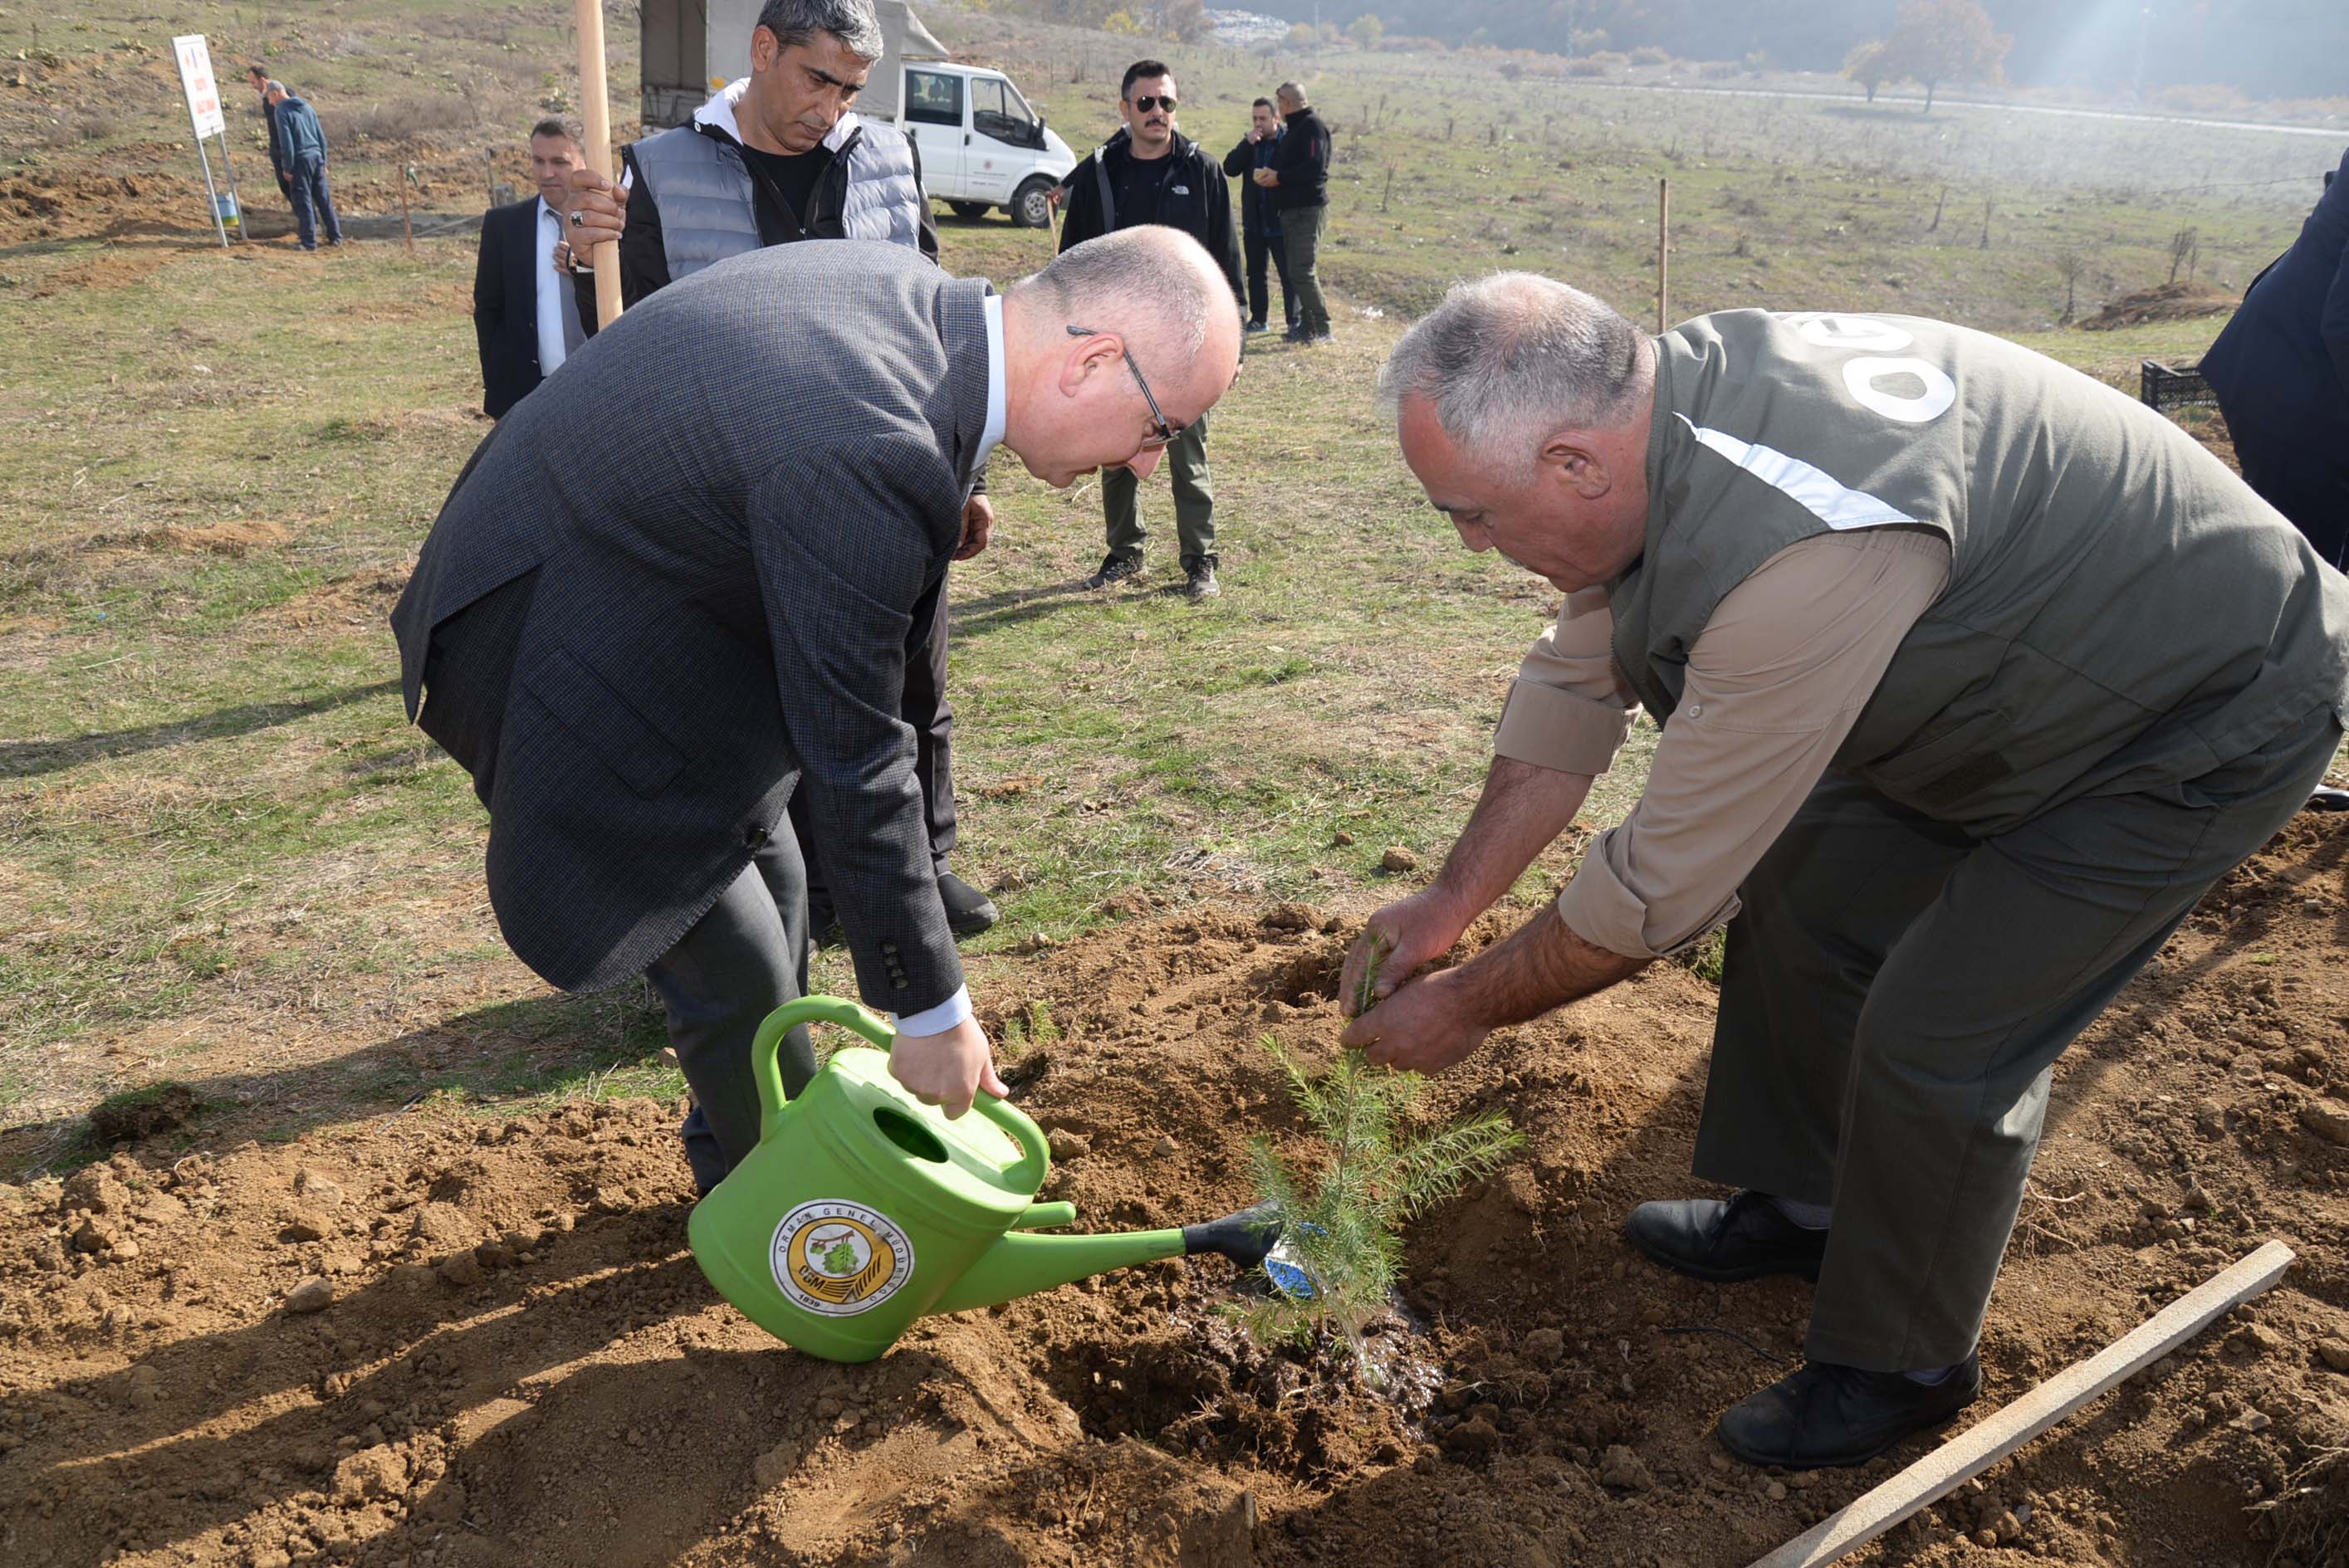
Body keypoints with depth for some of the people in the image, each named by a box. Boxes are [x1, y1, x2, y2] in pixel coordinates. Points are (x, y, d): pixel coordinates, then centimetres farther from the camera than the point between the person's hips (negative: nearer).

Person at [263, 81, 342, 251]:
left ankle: (309, 242, -2)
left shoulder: (281, 111, -7)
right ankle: (335, 236, 15)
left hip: (300, 160, -6)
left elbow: (286, 142, -13)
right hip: (316, 156, 6)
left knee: (303, 201, -2)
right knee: (324, 198, 11)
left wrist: (287, 168, -7)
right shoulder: (306, 107, 13)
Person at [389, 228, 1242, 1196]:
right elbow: (853, 764, -28)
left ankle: (761, 1143, 39)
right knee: (735, 957, -2)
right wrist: (932, 1012, -17)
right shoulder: (866, 460, -36)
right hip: (552, 643, -9)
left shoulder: (915, 290, -8)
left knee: (766, 883, 17)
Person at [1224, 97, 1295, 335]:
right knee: (1255, 273, 12)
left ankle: (1294, 321, 6)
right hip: (1254, 222, 5)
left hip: (1280, 222, -5)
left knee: (1289, 274, 0)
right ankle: (1258, 319, 22)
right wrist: (1247, 144, -14)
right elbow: (1229, 168, -5)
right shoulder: (1249, 144, 9)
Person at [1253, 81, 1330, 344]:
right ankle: (1307, 327, 15)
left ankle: (1322, 329, -7)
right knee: (1299, 272, 10)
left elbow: (1315, 168, -21)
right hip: (1293, 210, 10)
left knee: (1302, 272, -12)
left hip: (1308, 210, -10)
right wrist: (1270, 173, 7)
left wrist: (1279, 177, -14)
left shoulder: (1312, 126, -10)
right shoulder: (1293, 128, 20)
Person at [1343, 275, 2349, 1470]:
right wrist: (1450, 902, -1)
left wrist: (1470, 1005, -15)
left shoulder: (1797, 549, -41)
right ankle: (1799, 1207, 31)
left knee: (1935, 1040, -10)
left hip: (2208, 724, -8)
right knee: (1800, 889, 10)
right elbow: (1575, 682, -1)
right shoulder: (1661, 412, -13)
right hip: (2017, 666, 9)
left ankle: (1902, 1367, 15)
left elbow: (1663, 886, -31)